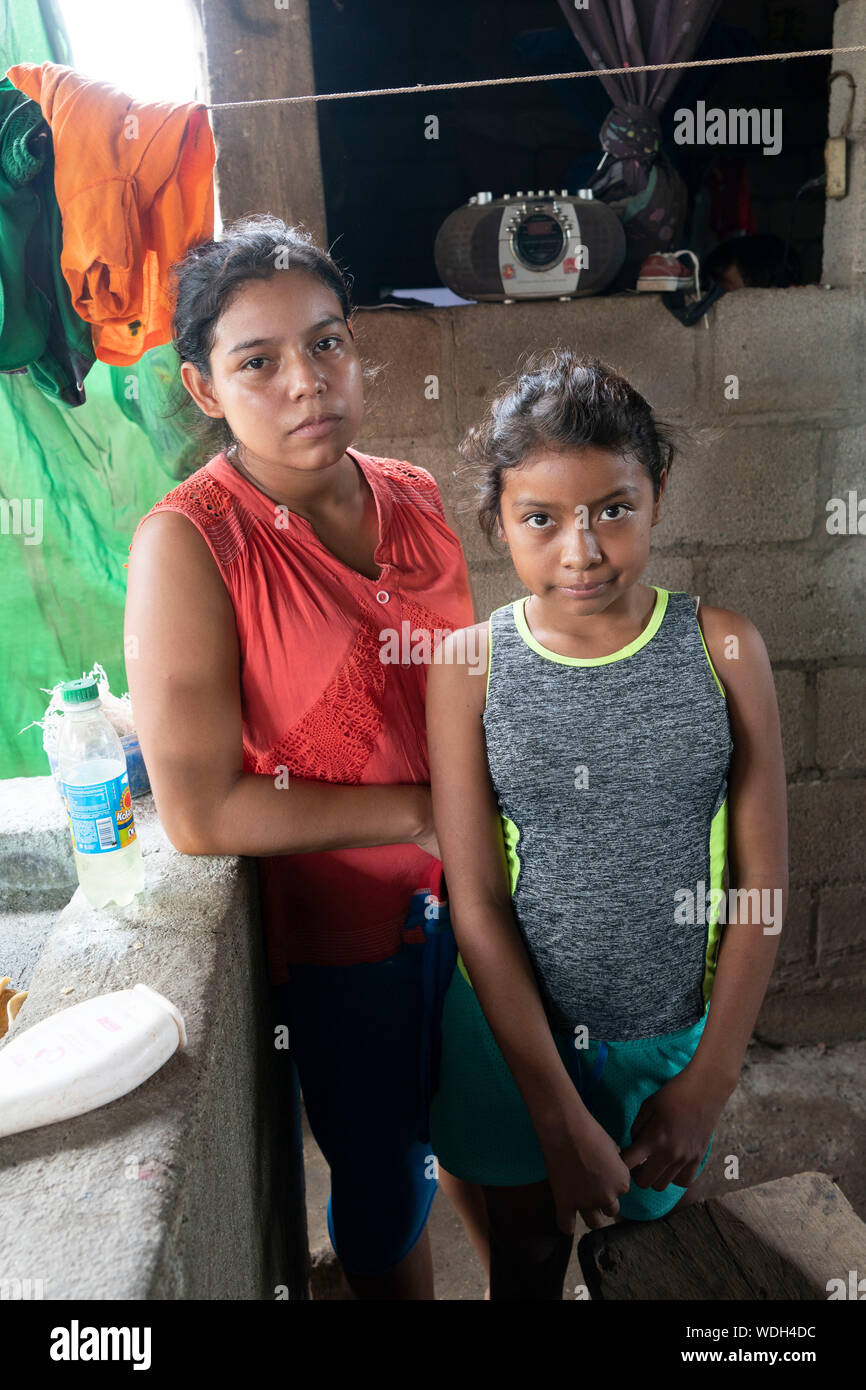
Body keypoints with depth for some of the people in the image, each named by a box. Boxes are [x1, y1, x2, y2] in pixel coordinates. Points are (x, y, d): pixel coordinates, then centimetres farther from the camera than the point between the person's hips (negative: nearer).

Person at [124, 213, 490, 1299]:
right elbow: (199, 815, -22)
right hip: (338, 927, -5)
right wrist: (422, 810, -19)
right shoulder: (187, 544, -20)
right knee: (383, 1184, 19)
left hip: (466, 891, 5)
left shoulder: (414, 497, -3)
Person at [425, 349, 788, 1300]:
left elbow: (761, 881, -7)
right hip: (517, 1028, 0)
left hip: (675, 1032, 1)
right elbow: (475, 905, -14)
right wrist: (561, 1115, -13)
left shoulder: (724, 649, -11)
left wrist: (709, 1081, -7)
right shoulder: (468, 666, -14)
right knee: (529, 1244, 22)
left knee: (649, 1208, 23)